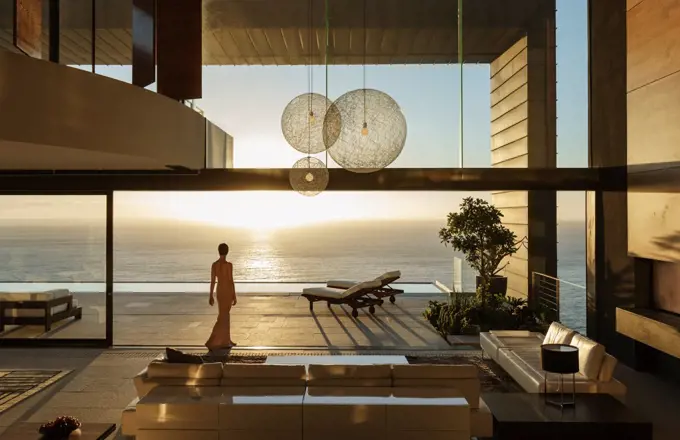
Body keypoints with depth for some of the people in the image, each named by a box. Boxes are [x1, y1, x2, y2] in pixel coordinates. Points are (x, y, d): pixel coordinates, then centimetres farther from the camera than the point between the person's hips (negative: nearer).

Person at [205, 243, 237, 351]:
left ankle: (226, 341, 25)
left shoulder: (214, 265, 1)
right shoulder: (229, 265, -18)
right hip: (227, 292, -7)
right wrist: (234, 297, -9)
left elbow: (212, 281, 4)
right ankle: (211, 342, -9)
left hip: (219, 292, 7)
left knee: (225, 315, 17)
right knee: (222, 318, -3)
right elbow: (231, 281, -16)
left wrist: (211, 296, 11)